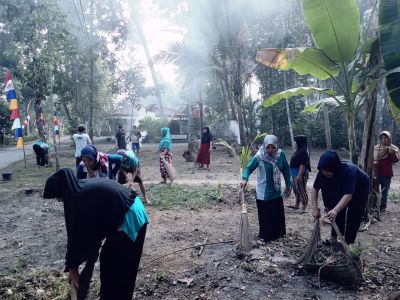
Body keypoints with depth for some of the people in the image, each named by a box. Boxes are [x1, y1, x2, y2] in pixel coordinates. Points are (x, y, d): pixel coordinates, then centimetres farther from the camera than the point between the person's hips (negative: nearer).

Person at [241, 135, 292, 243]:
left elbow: (286, 170, 5)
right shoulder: (259, 157, -19)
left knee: (278, 215, 18)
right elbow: (249, 168, -13)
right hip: (263, 193, -5)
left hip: (276, 192, 5)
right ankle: (266, 237, 21)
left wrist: (288, 185, 8)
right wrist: (245, 179, -32)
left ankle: (278, 234, 38)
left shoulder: (281, 154, -7)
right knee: (265, 217, 3)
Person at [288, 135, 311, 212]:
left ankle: (303, 207, -2)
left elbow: (303, 165, -24)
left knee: (302, 190, -6)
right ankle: (297, 204, 30)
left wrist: (299, 175, -27)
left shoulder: (303, 152, -18)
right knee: (296, 190, 18)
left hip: (300, 174, -11)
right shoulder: (299, 150, 12)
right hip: (295, 174, 11)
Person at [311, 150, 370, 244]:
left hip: (360, 188, -4)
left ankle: (348, 242, -2)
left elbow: (348, 195, -51)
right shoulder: (323, 172, -28)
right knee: (339, 212, -1)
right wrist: (315, 208, -32)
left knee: (353, 216, -9)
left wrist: (335, 210, -64)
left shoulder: (348, 170, -43)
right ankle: (333, 238, 9)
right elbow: (315, 188, -21)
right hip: (341, 187, 5)